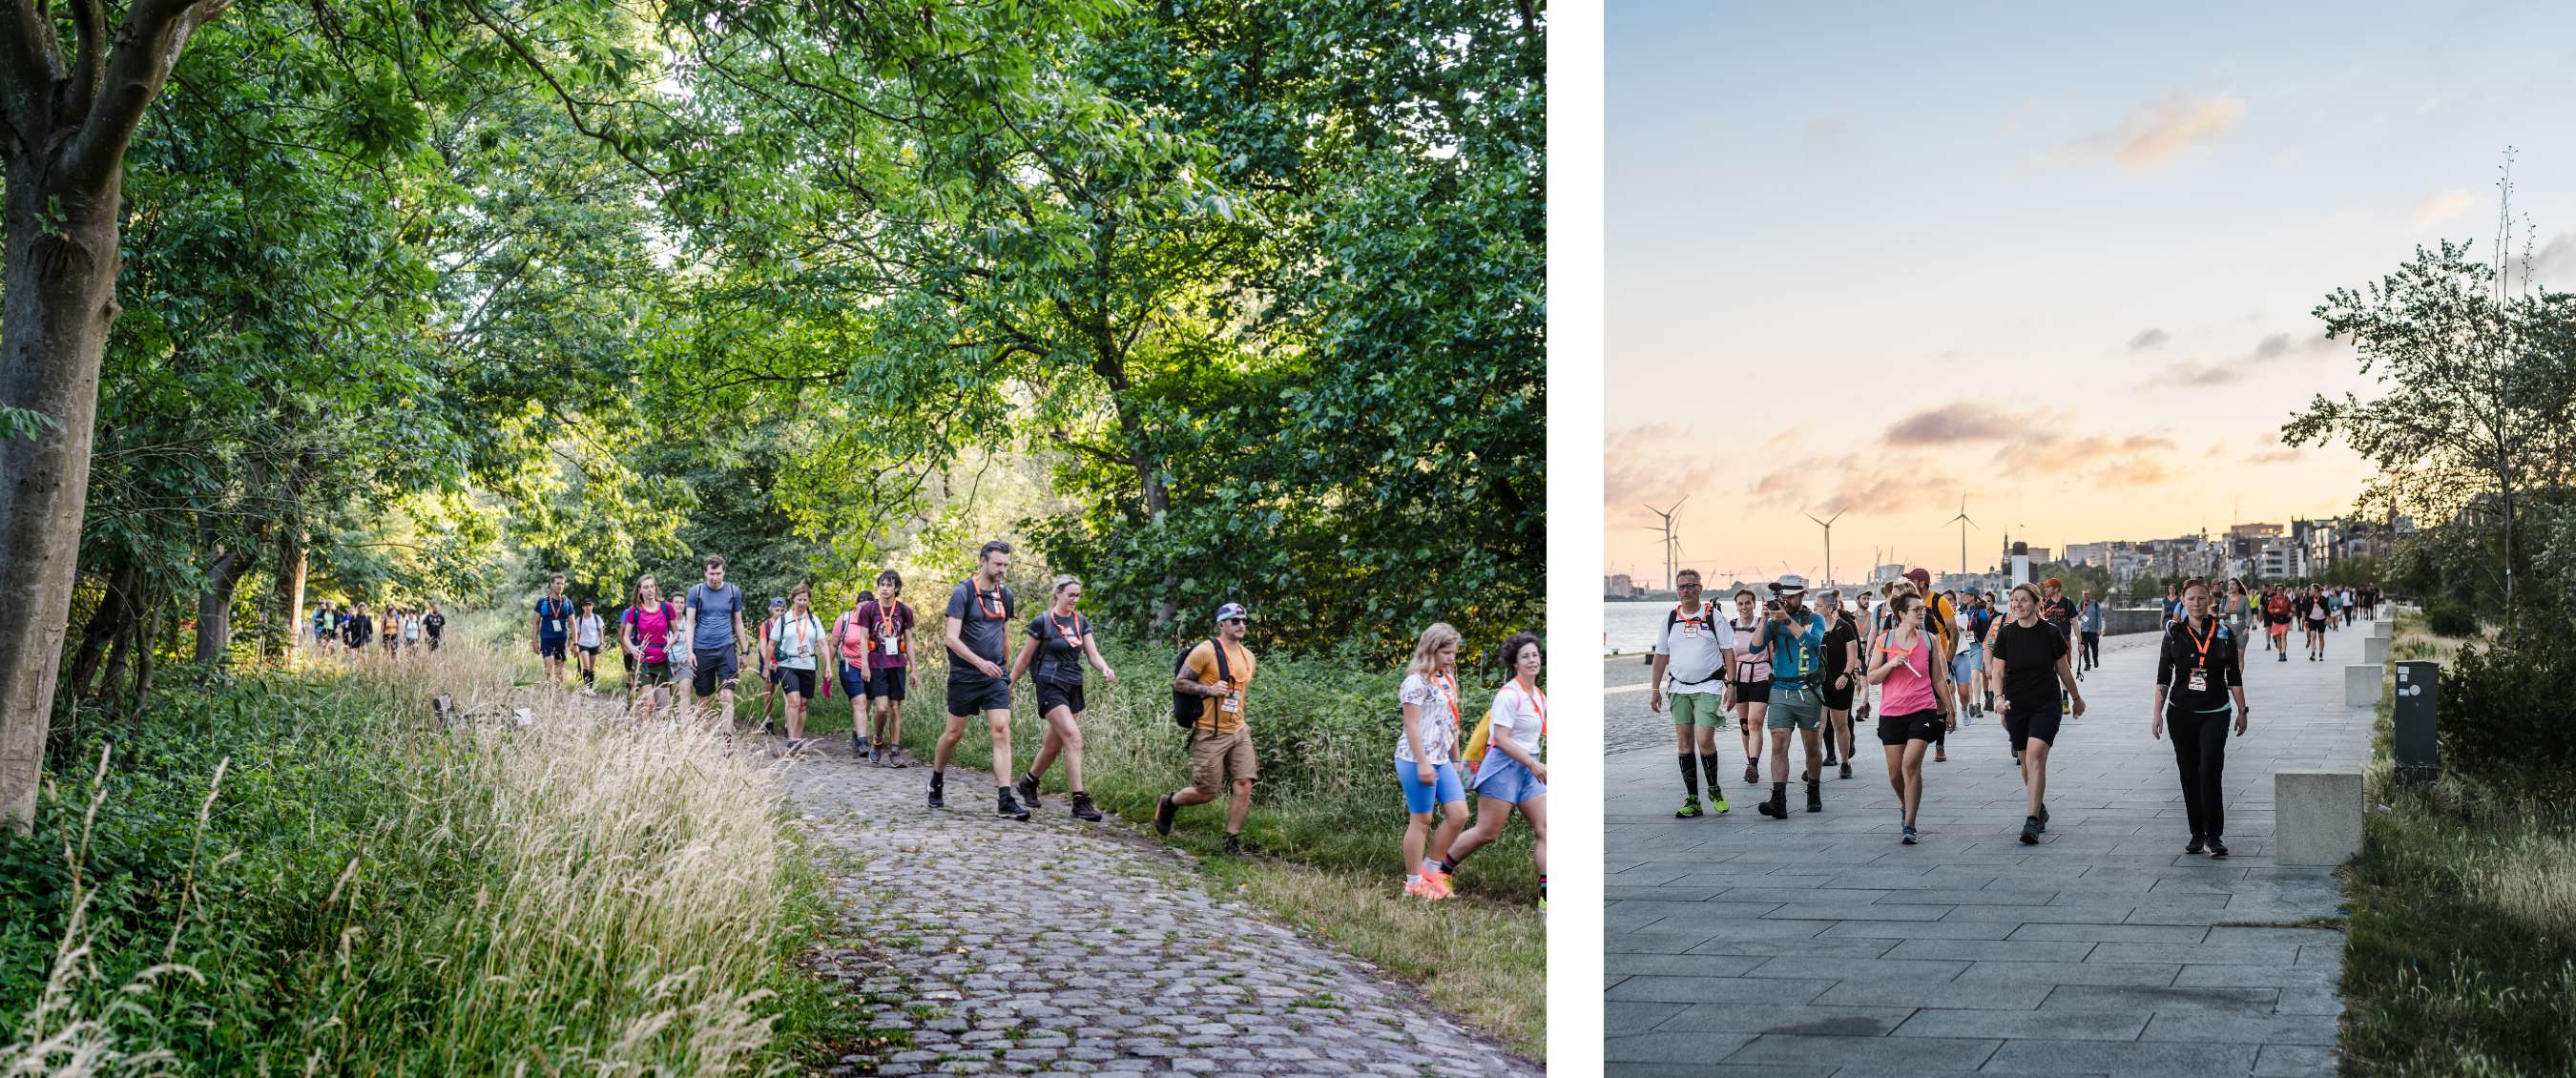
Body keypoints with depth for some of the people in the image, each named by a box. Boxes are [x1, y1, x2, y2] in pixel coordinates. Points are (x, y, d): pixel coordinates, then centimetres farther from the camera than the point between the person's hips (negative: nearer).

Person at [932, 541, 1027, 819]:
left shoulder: (1005, 595, 8)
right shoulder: (963, 592, -10)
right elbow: (952, 638, -17)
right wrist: (980, 663, -27)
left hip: (995, 675, 4)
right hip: (964, 676, -4)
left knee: (1002, 731, -9)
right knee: (954, 733, 8)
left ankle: (1005, 801, -13)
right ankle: (936, 783, 34)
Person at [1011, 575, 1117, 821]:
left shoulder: (1081, 622, 9)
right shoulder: (1042, 621, -6)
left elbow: (1093, 654, 3)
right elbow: (1025, 657, 1)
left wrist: (1105, 669, -17)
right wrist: (1009, 684, 4)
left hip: (1073, 688, 6)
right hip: (1050, 686, -6)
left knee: (1054, 745, 13)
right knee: (1073, 738, -19)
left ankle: (1028, 783, 38)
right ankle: (1080, 801, -20)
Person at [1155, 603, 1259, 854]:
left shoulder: (1248, 656, 12)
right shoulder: (1205, 651, -10)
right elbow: (1179, 683, -8)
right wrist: (1209, 689, -21)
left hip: (1239, 732, 6)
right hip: (1210, 734, -6)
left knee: (1244, 786, -7)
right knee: (1207, 793, -1)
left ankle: (1232, 841, 4)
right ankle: (1168, 804, 28)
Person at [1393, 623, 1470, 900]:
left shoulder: (1447, 681, 14)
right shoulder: (1417, 682, -12)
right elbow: (1411, 726, -16)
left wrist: (1456, 760, 19)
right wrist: (1422, 763, -19)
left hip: (1441, 760, 8)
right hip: (1417, 760, -8)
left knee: (1459, 814, 3)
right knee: (1421, 820, -2)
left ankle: (1431, 869, 16)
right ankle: (1415, 883, 8)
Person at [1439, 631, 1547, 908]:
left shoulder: (1540, 696, 12)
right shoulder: (1509, 695, -15)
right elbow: (1501, 739, -20)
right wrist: (1533, 764, -21)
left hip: (1529, 767, 8)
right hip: (1504, 766, -8)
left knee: (1545, 829, -3)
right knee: (1487, 832, -2)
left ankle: (1546, 895, -5)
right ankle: (1441, 870, 18)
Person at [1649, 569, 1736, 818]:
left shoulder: (1713, 615, 0)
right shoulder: (1670, 618, 9)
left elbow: (1728, 652, 1)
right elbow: (1661, 655, 13)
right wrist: (1655, 689, 9)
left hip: (1708, 687, -4)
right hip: (1679, 687, 4)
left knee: (1704, 740, -13)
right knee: (1684, 741, 2)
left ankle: (1714, 790, 10)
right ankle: (1692, 799, 8)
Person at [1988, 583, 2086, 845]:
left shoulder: (2051, 633, -3)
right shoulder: (2005, 634, 0)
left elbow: (2063, 669, 9)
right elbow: (1997, 671, 0)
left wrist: (2076, 698, 20)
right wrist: (1999, 698, -17)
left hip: (2047, 704, -3)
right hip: (2016, 706, 3)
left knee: (2035, 756, -17)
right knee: (2025, 760, 11)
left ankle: (2032, 821, -22)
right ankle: (2040, 809, 34)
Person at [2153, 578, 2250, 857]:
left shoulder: (2223, 633, 2)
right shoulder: (2174, 634, 2)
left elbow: (2234, 677, 8)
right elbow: (2163, 677, 4)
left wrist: (2242, 711, 8)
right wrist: (2158, 714, -1)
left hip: (2215, 714, -1)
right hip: (2181, 714, 2)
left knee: (2210, 772, -12)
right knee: (2188, 774, 6)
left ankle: (2213, 835, -7)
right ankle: (2197, 834, 15)